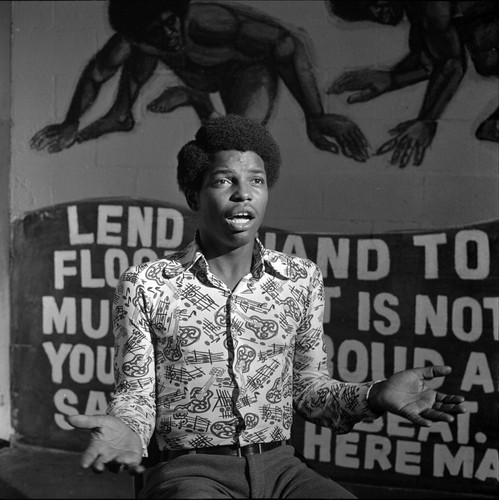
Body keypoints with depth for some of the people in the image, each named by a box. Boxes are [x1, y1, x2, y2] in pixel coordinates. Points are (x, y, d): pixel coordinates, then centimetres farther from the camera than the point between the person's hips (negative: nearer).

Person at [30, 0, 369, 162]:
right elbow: (96, 73, -6)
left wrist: (316, 119, -48)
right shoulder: (129, 40, -29)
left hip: (249, 66, -5)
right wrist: (71, 126, -1)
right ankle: (121, 116, 21)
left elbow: (292, 43, -45)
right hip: (198, 69, 5)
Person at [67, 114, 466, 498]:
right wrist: (126, 429, -21)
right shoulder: (145, 286, -2)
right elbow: (136, 395, 1)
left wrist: (374, 396, -6)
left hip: (280, 467, 4)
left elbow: (308, 388, 11)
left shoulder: (302, 279, 7)